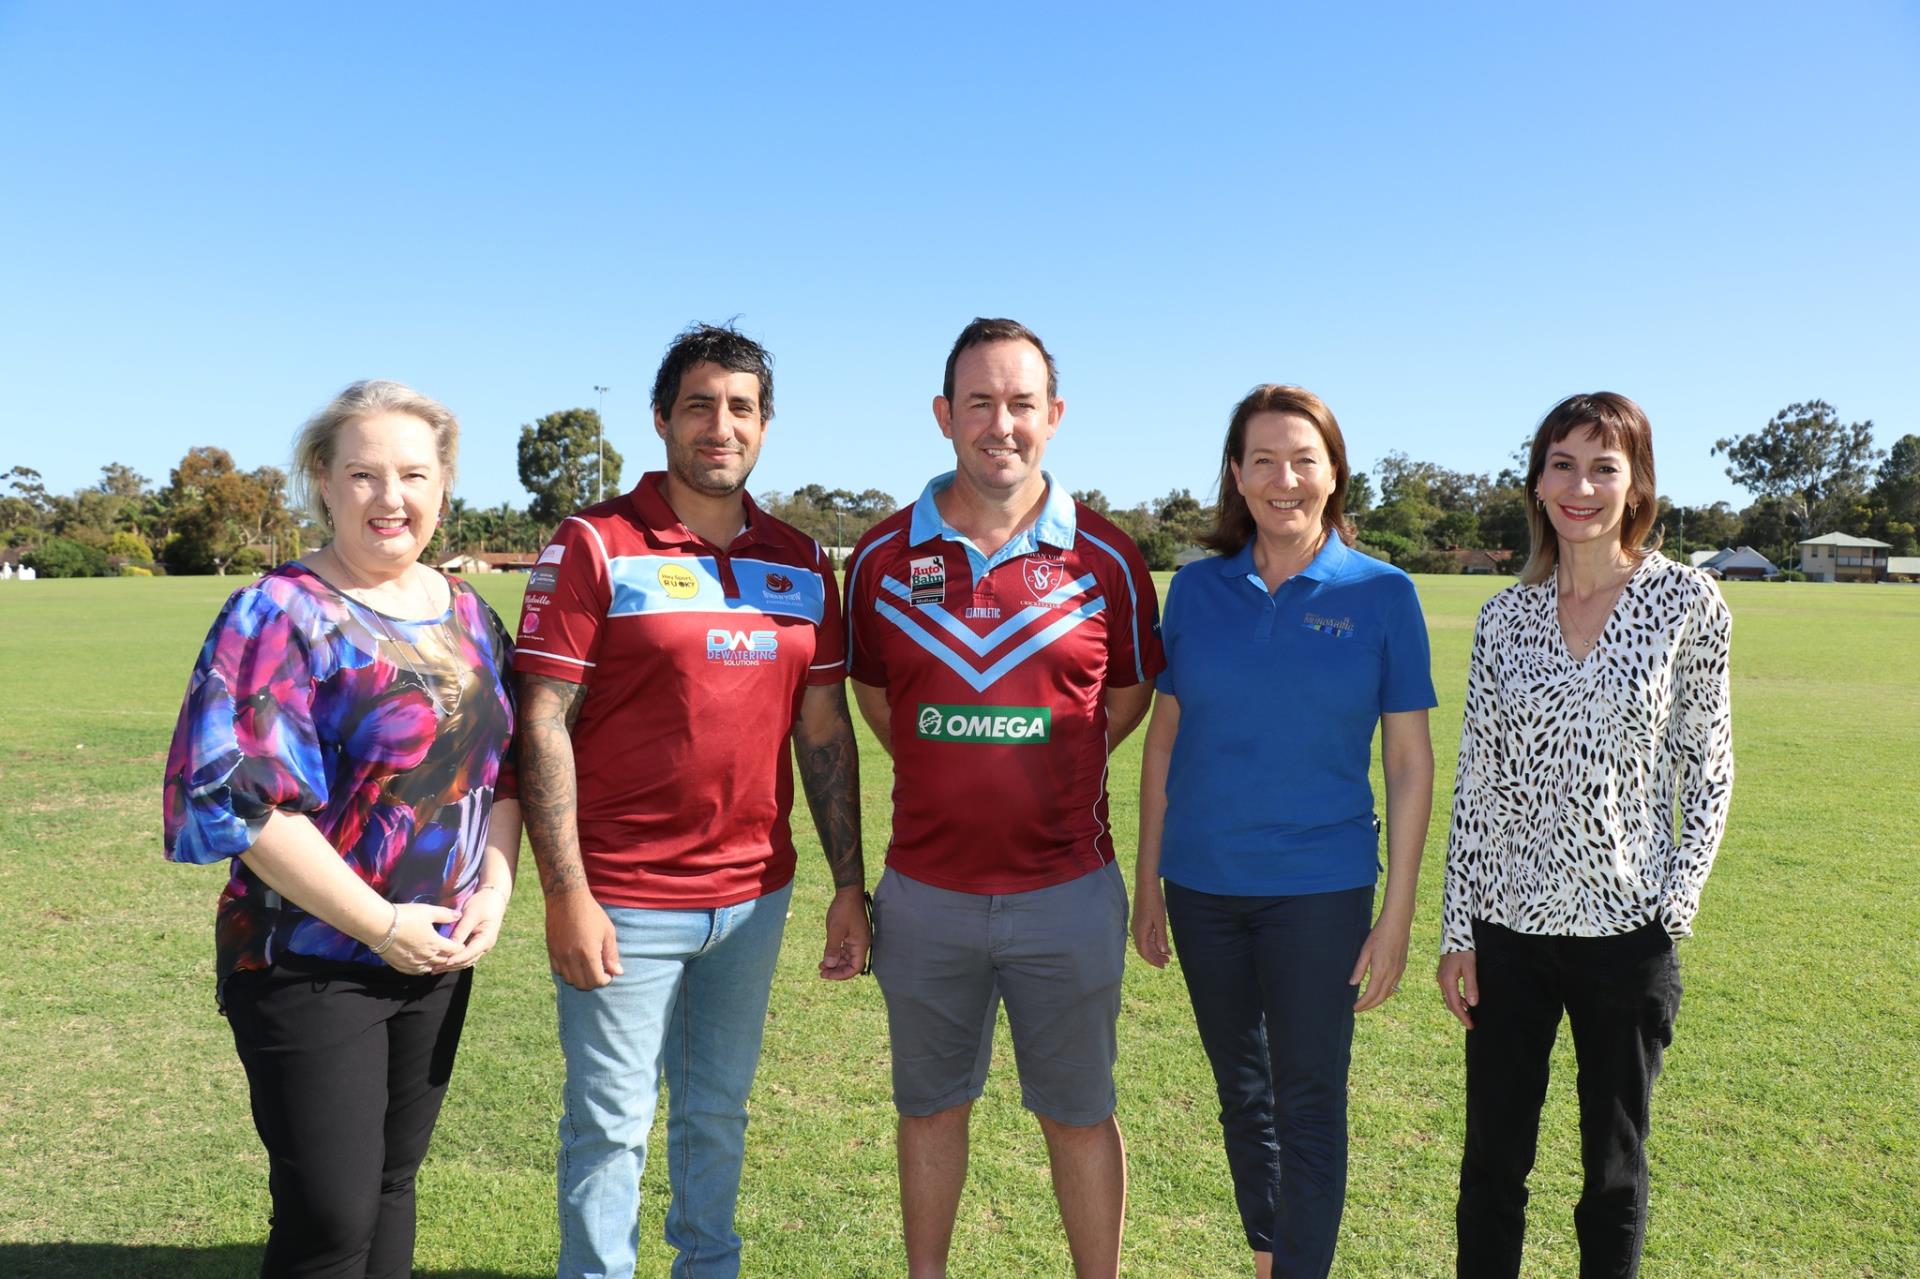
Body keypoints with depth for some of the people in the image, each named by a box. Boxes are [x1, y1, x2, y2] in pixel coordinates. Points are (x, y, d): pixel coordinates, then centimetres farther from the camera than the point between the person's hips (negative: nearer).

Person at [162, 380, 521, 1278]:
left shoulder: (468, 615, 6)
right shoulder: (281, 615, -12)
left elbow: (504, 766, 12)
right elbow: (233, 796, -19)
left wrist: (494, 888, -4)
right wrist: (380, 925, -17)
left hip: (440, 961, 6)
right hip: (309, 968, -5)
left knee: (393, 1183, 18)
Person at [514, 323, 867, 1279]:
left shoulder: (801, 563, 6)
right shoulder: (593, 546, -7)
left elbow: (824, 728, 8)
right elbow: (544, 724, -10)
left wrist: (849, 886, 6)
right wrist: (565, 894, -15)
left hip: (755, 895, 4)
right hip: (626, 902, -4)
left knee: (718, 1111, 19)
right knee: (612, 1125, 7)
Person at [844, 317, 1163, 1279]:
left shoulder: (1106, 561, -5)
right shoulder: (883, 558, -2)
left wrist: (1048, 774, 9)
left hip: (1068, 890, -1)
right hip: (925, 890, 2)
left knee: (1079, 1114, 13)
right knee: (930, 1105, 18)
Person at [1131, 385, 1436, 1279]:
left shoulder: (1381, 594, -6)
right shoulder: (1198, 588, 0)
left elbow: (1409, 761, -4)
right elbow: (1164, 739, 5)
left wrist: (1397, 916, -7)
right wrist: (1147, 885, 6)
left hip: (1320, 887, -3)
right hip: (1203, 885, 3)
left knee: (1309, 1105, 5)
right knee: (1242, 1094, 18)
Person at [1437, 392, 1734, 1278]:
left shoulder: (1687, 602, -4)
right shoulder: (1506, 614, 1)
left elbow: (1708, 766, 2)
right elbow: (1476, 778, 2)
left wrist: (1676, 904, -7)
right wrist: (1457, 931, 1)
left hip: (1625, 930, -2)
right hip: (1509, 927, 2)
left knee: (1614, 1171, 14)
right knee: (1491, 1164, 12)